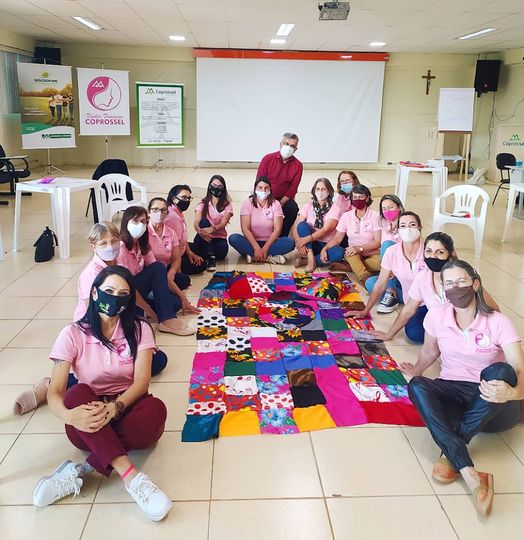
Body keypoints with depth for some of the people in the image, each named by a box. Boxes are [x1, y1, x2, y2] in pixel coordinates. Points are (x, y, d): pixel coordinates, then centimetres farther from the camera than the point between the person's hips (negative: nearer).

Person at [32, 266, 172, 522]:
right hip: (88, 421, 0)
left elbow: (141, 381, -13)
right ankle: (131, 477, -39)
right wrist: (69, 415, -37)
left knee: (155, 410, -33)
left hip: (127, 408, 1)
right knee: (78, 393, -34)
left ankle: (80, 470, -26)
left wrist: (115, 407, -35)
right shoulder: (73, 334, -5)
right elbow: (55, 392, -13)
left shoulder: (139, 329, -3)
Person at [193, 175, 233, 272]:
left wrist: (212, 229, -36)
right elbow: (196, 223, -11)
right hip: (204, 239, 1)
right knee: (204, 221, -30)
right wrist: (200, 231, -36)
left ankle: (206, 256, -5)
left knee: (222, 251, -36)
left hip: (219, 238, -1)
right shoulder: (203, 203, 4)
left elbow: (223, 223, -13)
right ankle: (210, 257, -32)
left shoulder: (227, 205, 4)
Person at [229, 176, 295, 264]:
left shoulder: (275, 204, -1)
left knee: (290, 242, -26)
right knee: (233, 238, -29)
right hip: (252, 242, 0)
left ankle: (253, 256, -26)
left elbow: (277, 229, -9)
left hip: (269, 242, 1)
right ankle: (269, 257, -29)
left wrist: (265, 248, -23)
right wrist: (256, 248, -25)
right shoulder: (247, 203, -3)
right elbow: (245, 228, -12)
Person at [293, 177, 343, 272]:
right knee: (302, 225, -26)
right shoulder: (308, 206, 2)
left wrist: (306, 239, -29)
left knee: (339, 252, -34)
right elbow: (296, 226, -8)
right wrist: (298, 241, -27)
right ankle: (310, 257, -28)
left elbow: (325, 230, -18)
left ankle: (305, 260, -23)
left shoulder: (334, 208, -5)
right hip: (310, 244, 1)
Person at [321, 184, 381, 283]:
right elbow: (337, 239, 4)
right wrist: (324, 249, -15)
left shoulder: (375, 216, -8)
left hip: (372, 254, -2)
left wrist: (360, 248, -29)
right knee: (350, 253, -34)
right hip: (353, 254, 2)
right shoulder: (346, 216, 1)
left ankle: (348, 267, -27)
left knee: (383, 262, -35)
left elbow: (378, 242, -15)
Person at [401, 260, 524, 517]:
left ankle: (449, 453, -30)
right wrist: (417, 370, 1)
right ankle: (471, 475, -43)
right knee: (416, 386, -30)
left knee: (500, 372, -35)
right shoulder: (436, 316, -3)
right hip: (453, 393, 2)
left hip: (494, 406, -2)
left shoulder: (498, 322, -12)